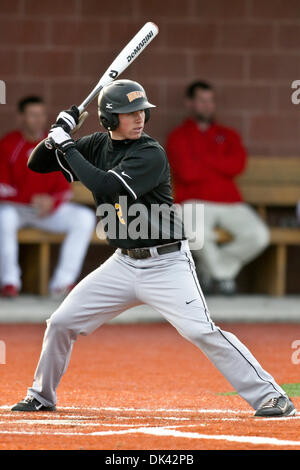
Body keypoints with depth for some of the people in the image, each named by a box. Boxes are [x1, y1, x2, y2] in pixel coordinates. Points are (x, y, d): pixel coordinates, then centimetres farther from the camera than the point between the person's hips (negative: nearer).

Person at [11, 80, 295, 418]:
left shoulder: (151, 154, -16)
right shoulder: (97, 146, 4)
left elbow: (107, 186, -29)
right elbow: (37, 164, 9)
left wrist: (67, 148, -20)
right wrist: (57, 135, -10)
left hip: (166, 264, -6)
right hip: (123, 264, 6)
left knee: (201, 331, -21)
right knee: (61, 323, 4)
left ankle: (270, 397, -19)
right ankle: (41, 397, 25)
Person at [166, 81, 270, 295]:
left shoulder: (229, 135, 20)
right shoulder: (179, 137, 9)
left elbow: (237, 165, -1)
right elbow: (187, 173, -9)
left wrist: (203, 159, -3)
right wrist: (221, 167, 2)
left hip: (230, 203, 4)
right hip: (195, 203, -4)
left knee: (259, 235, -23)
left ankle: (210, 269, -1)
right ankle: (222, 275, -7)